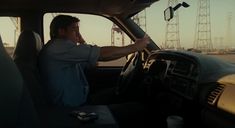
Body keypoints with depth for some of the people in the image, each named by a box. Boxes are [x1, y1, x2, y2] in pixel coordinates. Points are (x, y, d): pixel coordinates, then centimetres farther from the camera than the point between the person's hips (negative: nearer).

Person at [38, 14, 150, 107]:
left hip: (76, 104, 10)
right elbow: (101, 54, -22)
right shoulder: (58, 46, -17)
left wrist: (82, 43, 6)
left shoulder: (62, 49, 16)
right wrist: (135, 47, -13)